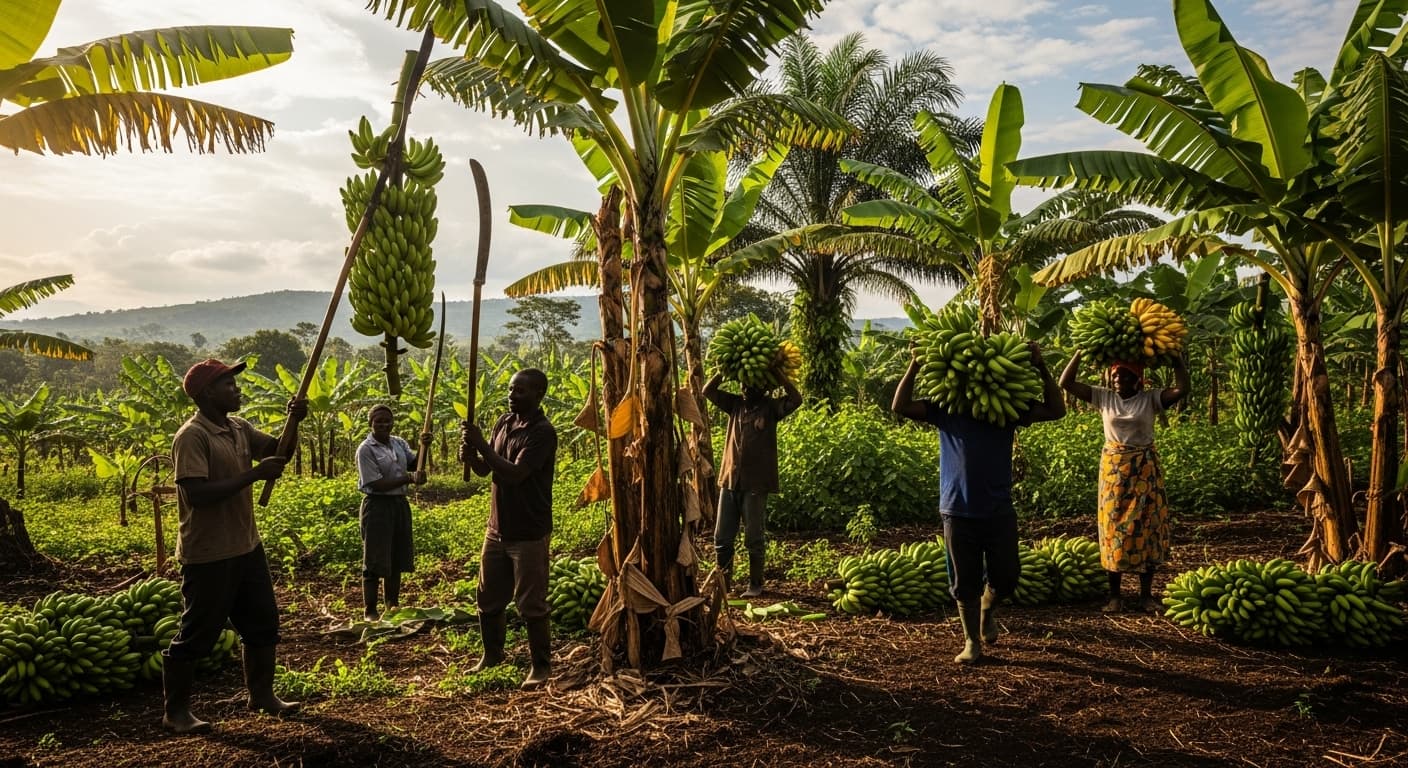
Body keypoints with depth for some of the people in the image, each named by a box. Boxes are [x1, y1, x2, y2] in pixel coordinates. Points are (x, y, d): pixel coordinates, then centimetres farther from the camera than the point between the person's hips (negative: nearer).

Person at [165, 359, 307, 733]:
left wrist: (293, 422, -7)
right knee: (196, 634, 4)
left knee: (263, 623, 17)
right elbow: (197, 494, -27)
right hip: (208, 555, -9)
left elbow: (277, 451, 12)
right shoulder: (192, 436, -19)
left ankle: (262, 695, 31)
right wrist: (254, 474, -27)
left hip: (247, 547, 9)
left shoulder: (240, 428, 7)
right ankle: (175, 712, 20)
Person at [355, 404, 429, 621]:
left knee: (397, 558, 15)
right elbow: (376, 484, -18)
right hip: (377, 506, -7)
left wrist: (423, 448, -8)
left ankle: (393, 605, 29)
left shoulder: (399, 443, 7)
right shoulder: (366, 450, -13)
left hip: (400, 504, 7)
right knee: (375, 561, -1)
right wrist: (409, 478, -22)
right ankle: (370, 610, 10)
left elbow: (413, 465, 9)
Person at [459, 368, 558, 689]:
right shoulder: (504, 422, 7)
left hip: (529, 533, -7)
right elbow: (485, 470, 11)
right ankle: (491, 655, 36)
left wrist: (482, 445, -25)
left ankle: (541, 666, 17)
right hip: (497, 528, 8)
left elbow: (515, 474, -25)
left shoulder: (543, 432, -17)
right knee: (488, 599, 17)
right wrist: (470, 456, -10)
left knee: (531, 604, 2)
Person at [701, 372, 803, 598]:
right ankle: (722, 581, 21)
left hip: (756, 483, -4)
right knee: (722, 537, 8)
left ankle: (755, 584, 16)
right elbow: (708, 390, 9)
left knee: (753, 538, 3)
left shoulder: (771, 407, -1)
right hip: (730, 480, 4)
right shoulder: (736, 404, 10)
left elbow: (796, 399, -17)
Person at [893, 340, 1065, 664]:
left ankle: (988, 610, 42)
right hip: (959, 512, -1)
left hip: (1000, 511, 1)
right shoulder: (945, 408, -1)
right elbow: (900, 406, -9)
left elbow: (1056, 410, -2)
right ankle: (972, 641, 27)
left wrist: (1040, 366, -10)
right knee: (964, 584, 9)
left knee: (1006, 577, 9)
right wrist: (915, 365, -15)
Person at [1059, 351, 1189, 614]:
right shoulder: (1104, 397, -1)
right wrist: (1081, 351, -12)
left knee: (1146, 529, 4)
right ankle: (1115, 595, 13)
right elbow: (1066, 383, -7)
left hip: (1145, 470, 0)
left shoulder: (1150, 399, -4)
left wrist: (1174, 355, -18)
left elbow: (1182, 388, -19)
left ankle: (1146, 595, 16)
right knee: (1114, 529, 4)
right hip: (1113, 469, 1)